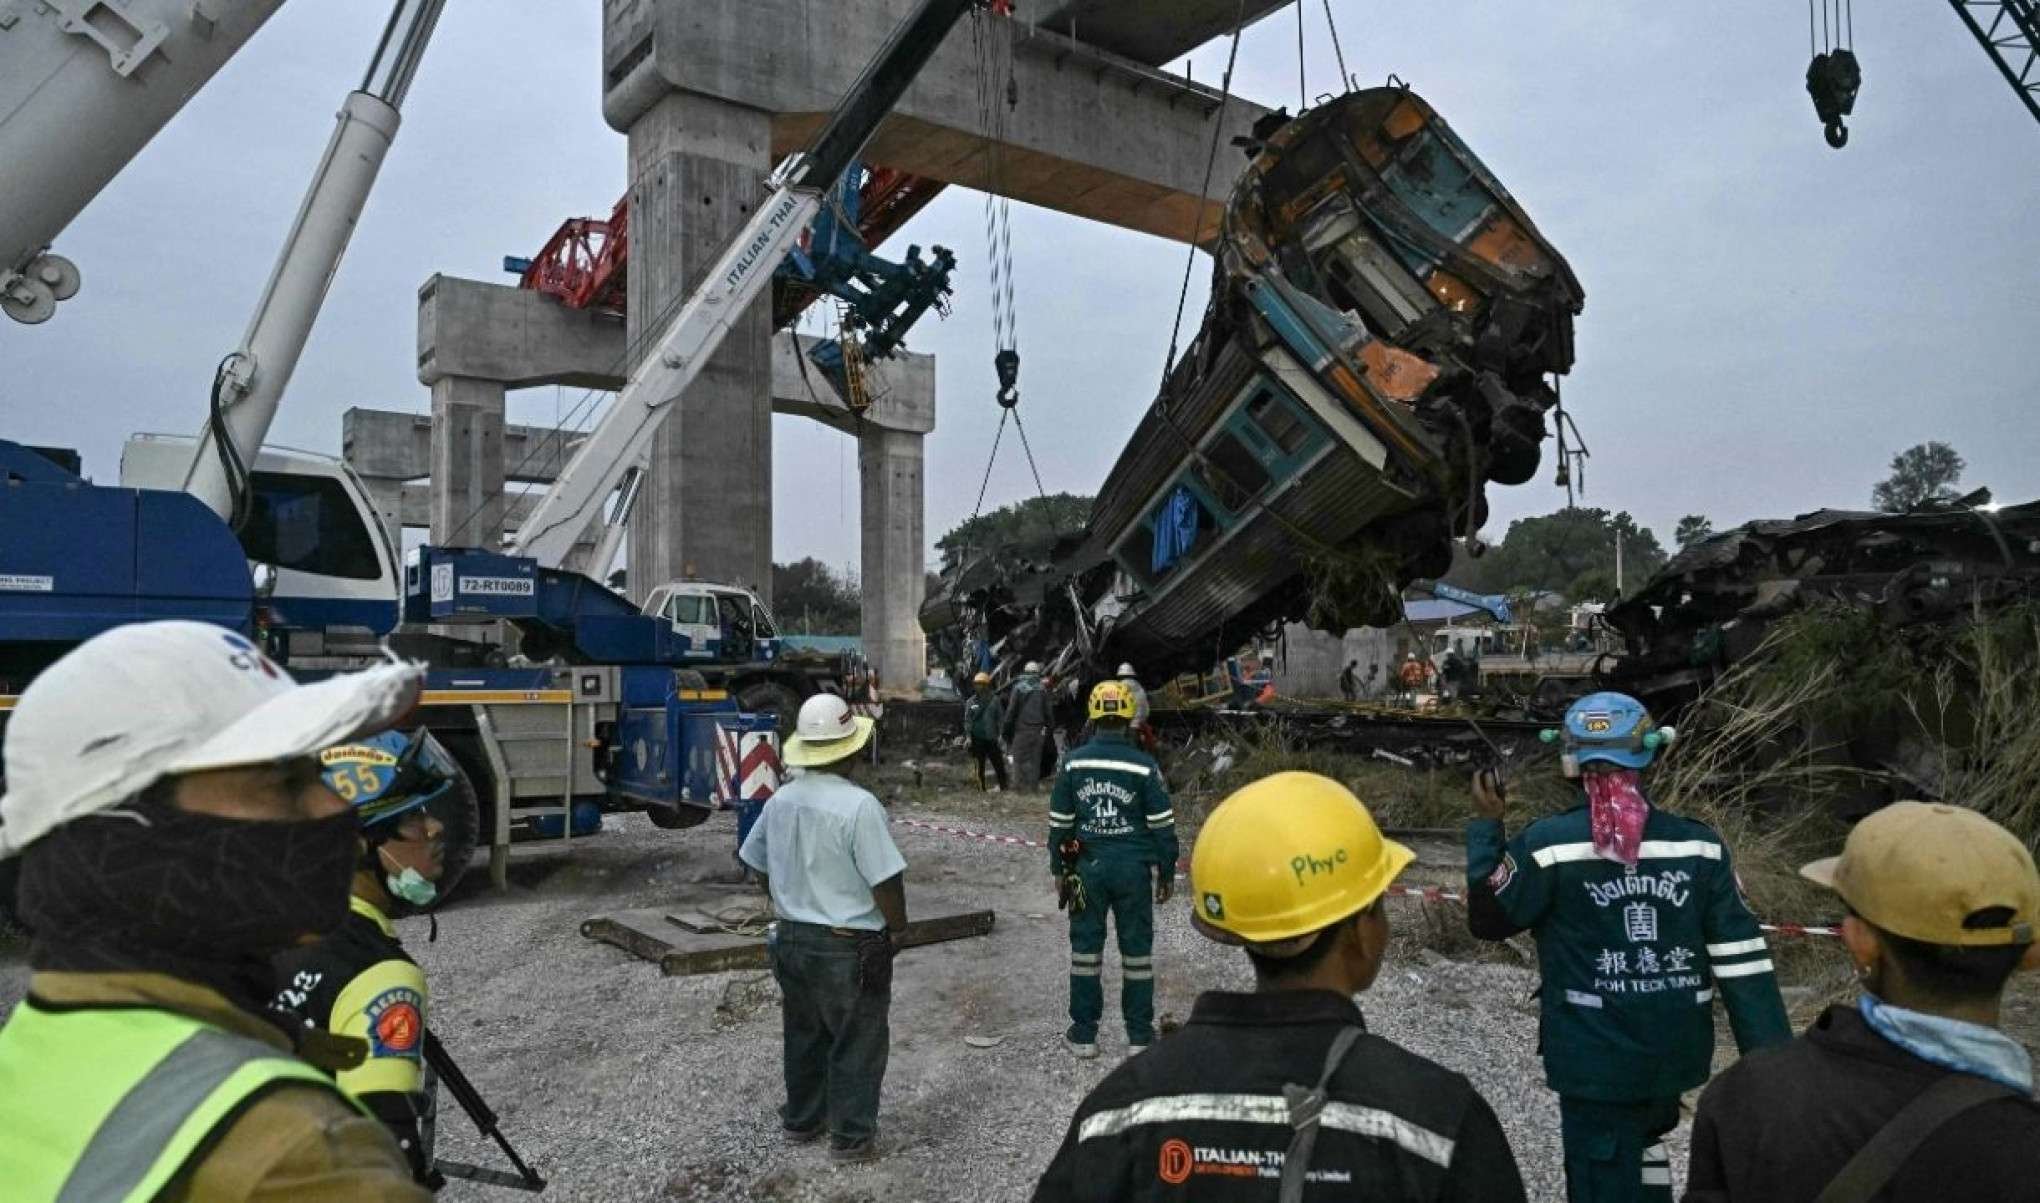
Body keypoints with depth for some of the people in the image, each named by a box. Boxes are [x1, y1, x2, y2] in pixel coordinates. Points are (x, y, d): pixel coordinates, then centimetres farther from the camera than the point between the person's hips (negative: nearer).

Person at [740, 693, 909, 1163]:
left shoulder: (781, 800, -1)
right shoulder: (858, 805, -23)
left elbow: (760, 865, 11)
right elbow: (885, 882, -21)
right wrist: (897, 927, -4)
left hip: (793, 938, 7)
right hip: (849, 947, -7)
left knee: (804, 1034, 22)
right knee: (857, 1043, 10)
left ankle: (801, 1120, 38)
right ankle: (851, 1137, 20)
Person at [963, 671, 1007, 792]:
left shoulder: (994, 700, 3)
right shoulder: (971, 702, 4)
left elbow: (1001, 718, 5)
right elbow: (967, 720, 6)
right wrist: (968, 735, -3)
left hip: (992, 738, -1)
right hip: (977, 739, 1)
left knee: (999, 764, 2)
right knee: (979, 766, 6)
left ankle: (1003, 788, 14)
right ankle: (981, 789, 15)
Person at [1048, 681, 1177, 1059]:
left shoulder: (1073, 763, -3)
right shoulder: (1144, 766, -8)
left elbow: (1059, 822, 3)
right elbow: (1163, 825, -5)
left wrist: (1058, 867, 14)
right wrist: (1167, 872, 6)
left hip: (1088, 867, 1)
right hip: (1134, 869, -1)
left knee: (1085, 946, 11)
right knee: (1136, 949, 9)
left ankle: (1083, 1034, 17)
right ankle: (1140, 1035, 17)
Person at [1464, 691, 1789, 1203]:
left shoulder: (1549, 844, -18)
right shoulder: (1699, 843, -8)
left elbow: (1488, 919, -2)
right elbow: (1742, 959, -6)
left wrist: (1486, 824, 4)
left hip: (1595, 1062, -4)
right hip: (1676, 1053, 4)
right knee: (1644, 1145, 32)